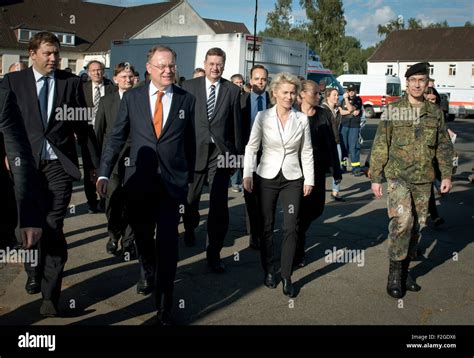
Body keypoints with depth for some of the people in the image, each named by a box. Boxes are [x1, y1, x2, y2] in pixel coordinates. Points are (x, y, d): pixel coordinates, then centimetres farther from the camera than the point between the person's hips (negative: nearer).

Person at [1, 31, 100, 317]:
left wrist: (94, 164, 7)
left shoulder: (72, 82, 4)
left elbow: (83, 126, 7)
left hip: (60, 164, -1)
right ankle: (35, 273, 39)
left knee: (53, 227, -5)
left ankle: (51, 294, 6)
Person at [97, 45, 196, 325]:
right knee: (142, 236, 18)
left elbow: (190, 141, 6)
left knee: (168, 242, -4)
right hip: (139, 182, 2)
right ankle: (148, 273, 48)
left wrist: (190, 177, 9)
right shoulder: (132, 97, 3)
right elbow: (117, 137, 4)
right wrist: (105, 173, -2)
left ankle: (165, 304, 9)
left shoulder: (187, 100, 2)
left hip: (173, 182, -2)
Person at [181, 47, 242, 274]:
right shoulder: (189, 86, 4)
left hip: (221, 153, -1)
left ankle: (214, 254, 5)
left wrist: (237, 154, 5)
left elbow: (236, 125, 5)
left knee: (219, 206, -5)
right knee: (190, 199, 17)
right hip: (194, 151, 1)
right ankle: (190, 229, 48)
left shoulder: (232, 90, 4)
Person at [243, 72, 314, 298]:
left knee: (290, 228, -3)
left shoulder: (302, 119, 1)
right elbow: (251, 147, -2)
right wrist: (247, 174, -9)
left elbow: (306, 152, 6)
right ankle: (269, 271, 25)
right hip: (267, 178, 0)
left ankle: (286, 276, 8)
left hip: (292, 179, 1)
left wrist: (309, 179, 3)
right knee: (267, 226, 9)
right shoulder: (263, 117, -3)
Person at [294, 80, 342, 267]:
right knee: (300, 210, 0)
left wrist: (336, 170, 2)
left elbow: (331, 143, 4)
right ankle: (297, 254, 15)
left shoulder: (324, 114, 4)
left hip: (317, 169, 3)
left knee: (316, 209, 8)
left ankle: (298, 233, 38)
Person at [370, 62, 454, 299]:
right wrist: (375, 177, -4)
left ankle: (405, 270, 25)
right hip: (398, 176, -4)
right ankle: (395, 272, -5)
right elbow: (380, 146, -1)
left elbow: (444, 146, 14)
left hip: (423, 180, 4)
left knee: (417, 225, 9)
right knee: (402, 220, -20)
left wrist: (446, 174, 7)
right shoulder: (392, 111, -2)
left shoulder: (435, 113, 8)